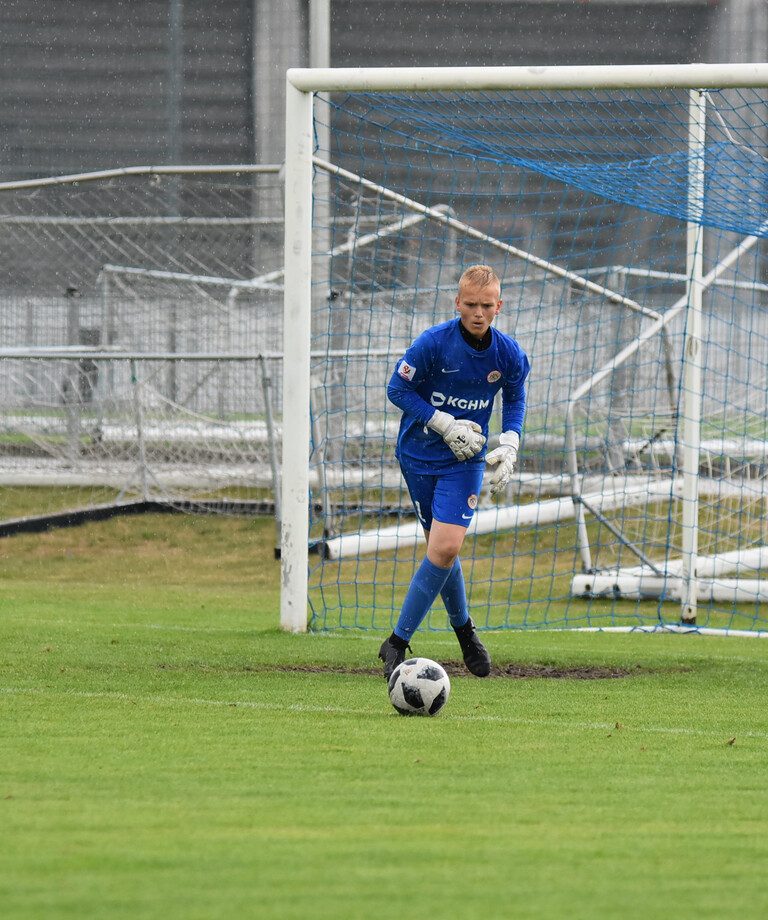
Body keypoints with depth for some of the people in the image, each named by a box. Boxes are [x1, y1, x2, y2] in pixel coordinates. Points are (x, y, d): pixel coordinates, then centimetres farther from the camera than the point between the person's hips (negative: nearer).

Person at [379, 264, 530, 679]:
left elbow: (514, 400, 10)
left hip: (465, 459, 1)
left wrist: (509, 444, -5)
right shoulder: (432, 343, -18)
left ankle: (397, 642, -5)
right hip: (418, 454, -1)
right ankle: (462, 626, 35)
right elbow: (398, 389, -9)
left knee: (445, 547, -14)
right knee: (441, 548, 9)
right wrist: (445, 424, -17)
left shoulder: (508, 354, -9)